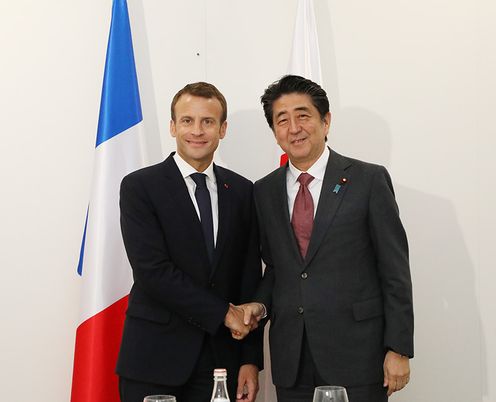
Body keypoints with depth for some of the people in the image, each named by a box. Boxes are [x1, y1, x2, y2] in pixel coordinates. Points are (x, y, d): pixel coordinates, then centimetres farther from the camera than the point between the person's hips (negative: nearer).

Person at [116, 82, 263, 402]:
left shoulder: (242, 191, 7)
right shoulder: (140, 187, -4)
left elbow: (251, 278, 6)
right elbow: (152, 271, -13)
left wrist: (251, 359, 2)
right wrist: (224, 313, -11)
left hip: (221, 358, 3)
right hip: (154, 360, -3)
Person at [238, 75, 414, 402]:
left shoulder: (369, 180, -4)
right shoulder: (264, 191, 9)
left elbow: (395, 271, -5)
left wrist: (398, 349, -8)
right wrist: (261, 303, -1)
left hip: (356, 354, -3)